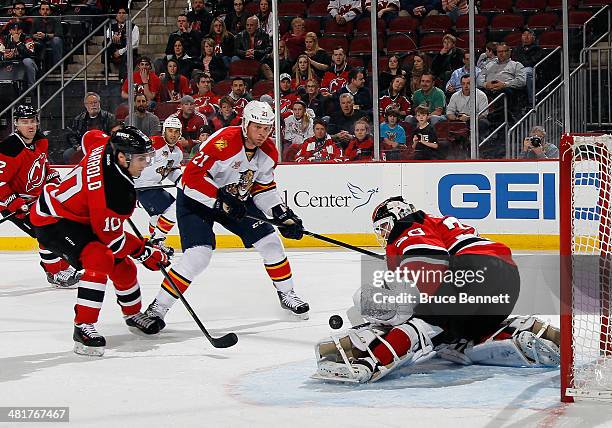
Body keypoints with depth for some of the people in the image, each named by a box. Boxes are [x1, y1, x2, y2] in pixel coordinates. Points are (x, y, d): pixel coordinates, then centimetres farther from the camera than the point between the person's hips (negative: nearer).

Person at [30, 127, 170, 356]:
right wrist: (145, 252, -12)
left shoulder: (107, 146, -12)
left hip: (79, 214, 10)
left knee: (122, 265, 15)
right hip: (52, 221, -10)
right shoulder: (114, 192, -34)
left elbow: (91, 136, 14)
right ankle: (83, 327, -27)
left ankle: (133, 314, 40)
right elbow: (112, 237, -23)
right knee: (99, 260, -31)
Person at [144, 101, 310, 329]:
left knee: (270, 241, 2)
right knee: (198, 254, -22)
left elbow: (264, 188, 8)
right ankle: (157, 308, -14)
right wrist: (222, 201, -32)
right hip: (196, 199, -7)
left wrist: (283, 215, -2)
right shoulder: (223, 142, -30)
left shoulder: (269, 152, -6)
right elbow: (192, 176, -31)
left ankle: (286, 294, 24)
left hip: (236, 200, 7)